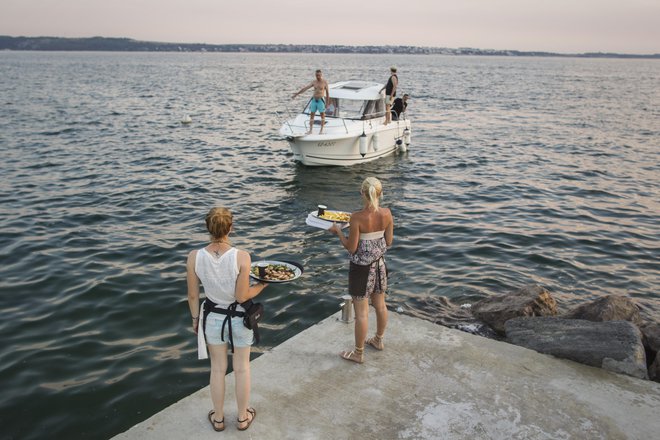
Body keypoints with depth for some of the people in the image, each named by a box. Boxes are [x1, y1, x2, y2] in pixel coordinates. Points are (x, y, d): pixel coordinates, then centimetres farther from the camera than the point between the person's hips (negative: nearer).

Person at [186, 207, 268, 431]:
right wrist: (262, 285, -2)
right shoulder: (241, 257, -25)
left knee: (217, 368, 22)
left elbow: (193, 295, -6)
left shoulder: (194, 257, -17)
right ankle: (243, 417, 39)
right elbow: (241, 296, -19)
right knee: (242, 368, 20)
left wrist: (195, 318, 11)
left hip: (212, 317, 2)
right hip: (239, 318, -2)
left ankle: (218, 418, 40)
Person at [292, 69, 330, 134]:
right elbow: (305, 88, 2)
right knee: (311, 115, 4)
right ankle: (310, 130, 8)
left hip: (321, 101, -4)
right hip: (314, 100, 4)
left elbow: (327, 92, -1)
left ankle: (321, 130, 10)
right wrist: (296, 94, -3)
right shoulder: (314, 82, 6)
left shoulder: (325, 82, -4)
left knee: (322, 115, 2)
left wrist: (327, 103, -3)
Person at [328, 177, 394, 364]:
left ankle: (358, 353, 21)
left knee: (361, 312, 6)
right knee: (380, 305, 23)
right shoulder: (386, 214, -9)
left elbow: (351, 248, -16)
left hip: (362, 268, -6)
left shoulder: (357, 217, -24)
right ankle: (378, 340, 44)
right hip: (379, 264, 6)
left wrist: (337, 231, -4)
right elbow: (388, 242, 1)